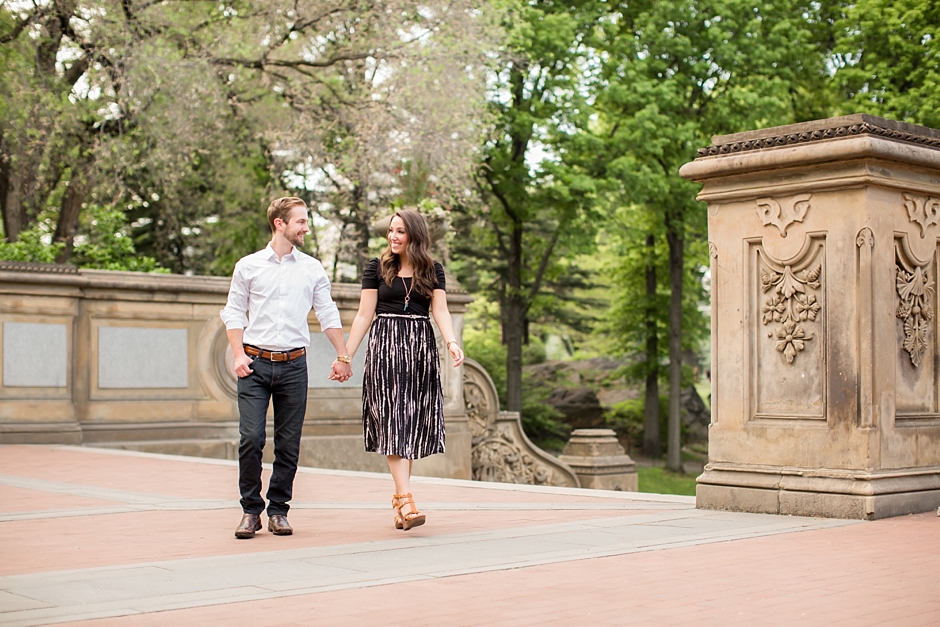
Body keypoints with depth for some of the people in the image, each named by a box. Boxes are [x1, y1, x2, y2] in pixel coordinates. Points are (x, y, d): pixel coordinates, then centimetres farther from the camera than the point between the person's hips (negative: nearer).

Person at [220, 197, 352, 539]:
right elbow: (233, 313, 8)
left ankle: (278, 511, 14)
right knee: (250, 439, -9)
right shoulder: (248, 266, 6)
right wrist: (239, 355, -4)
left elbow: (328, 315, 13)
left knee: (289, 444, 2)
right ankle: (251, 510, 4)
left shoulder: (312, 269, 10)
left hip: (293, 364, 2)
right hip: (255, 363, -1)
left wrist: (343, 357, 10)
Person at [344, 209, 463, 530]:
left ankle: (399, 498, 13)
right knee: (393, 424, -10)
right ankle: (407, 503, -17)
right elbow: (365, 315, 5)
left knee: (412, 424, 2)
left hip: (420, 349, 2)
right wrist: (346, 355, 1)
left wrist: (452, 342, -18)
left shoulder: (433, 270, 9)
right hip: (385, 347, -2)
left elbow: (440, 311, 0)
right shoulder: (377, 268, 5)